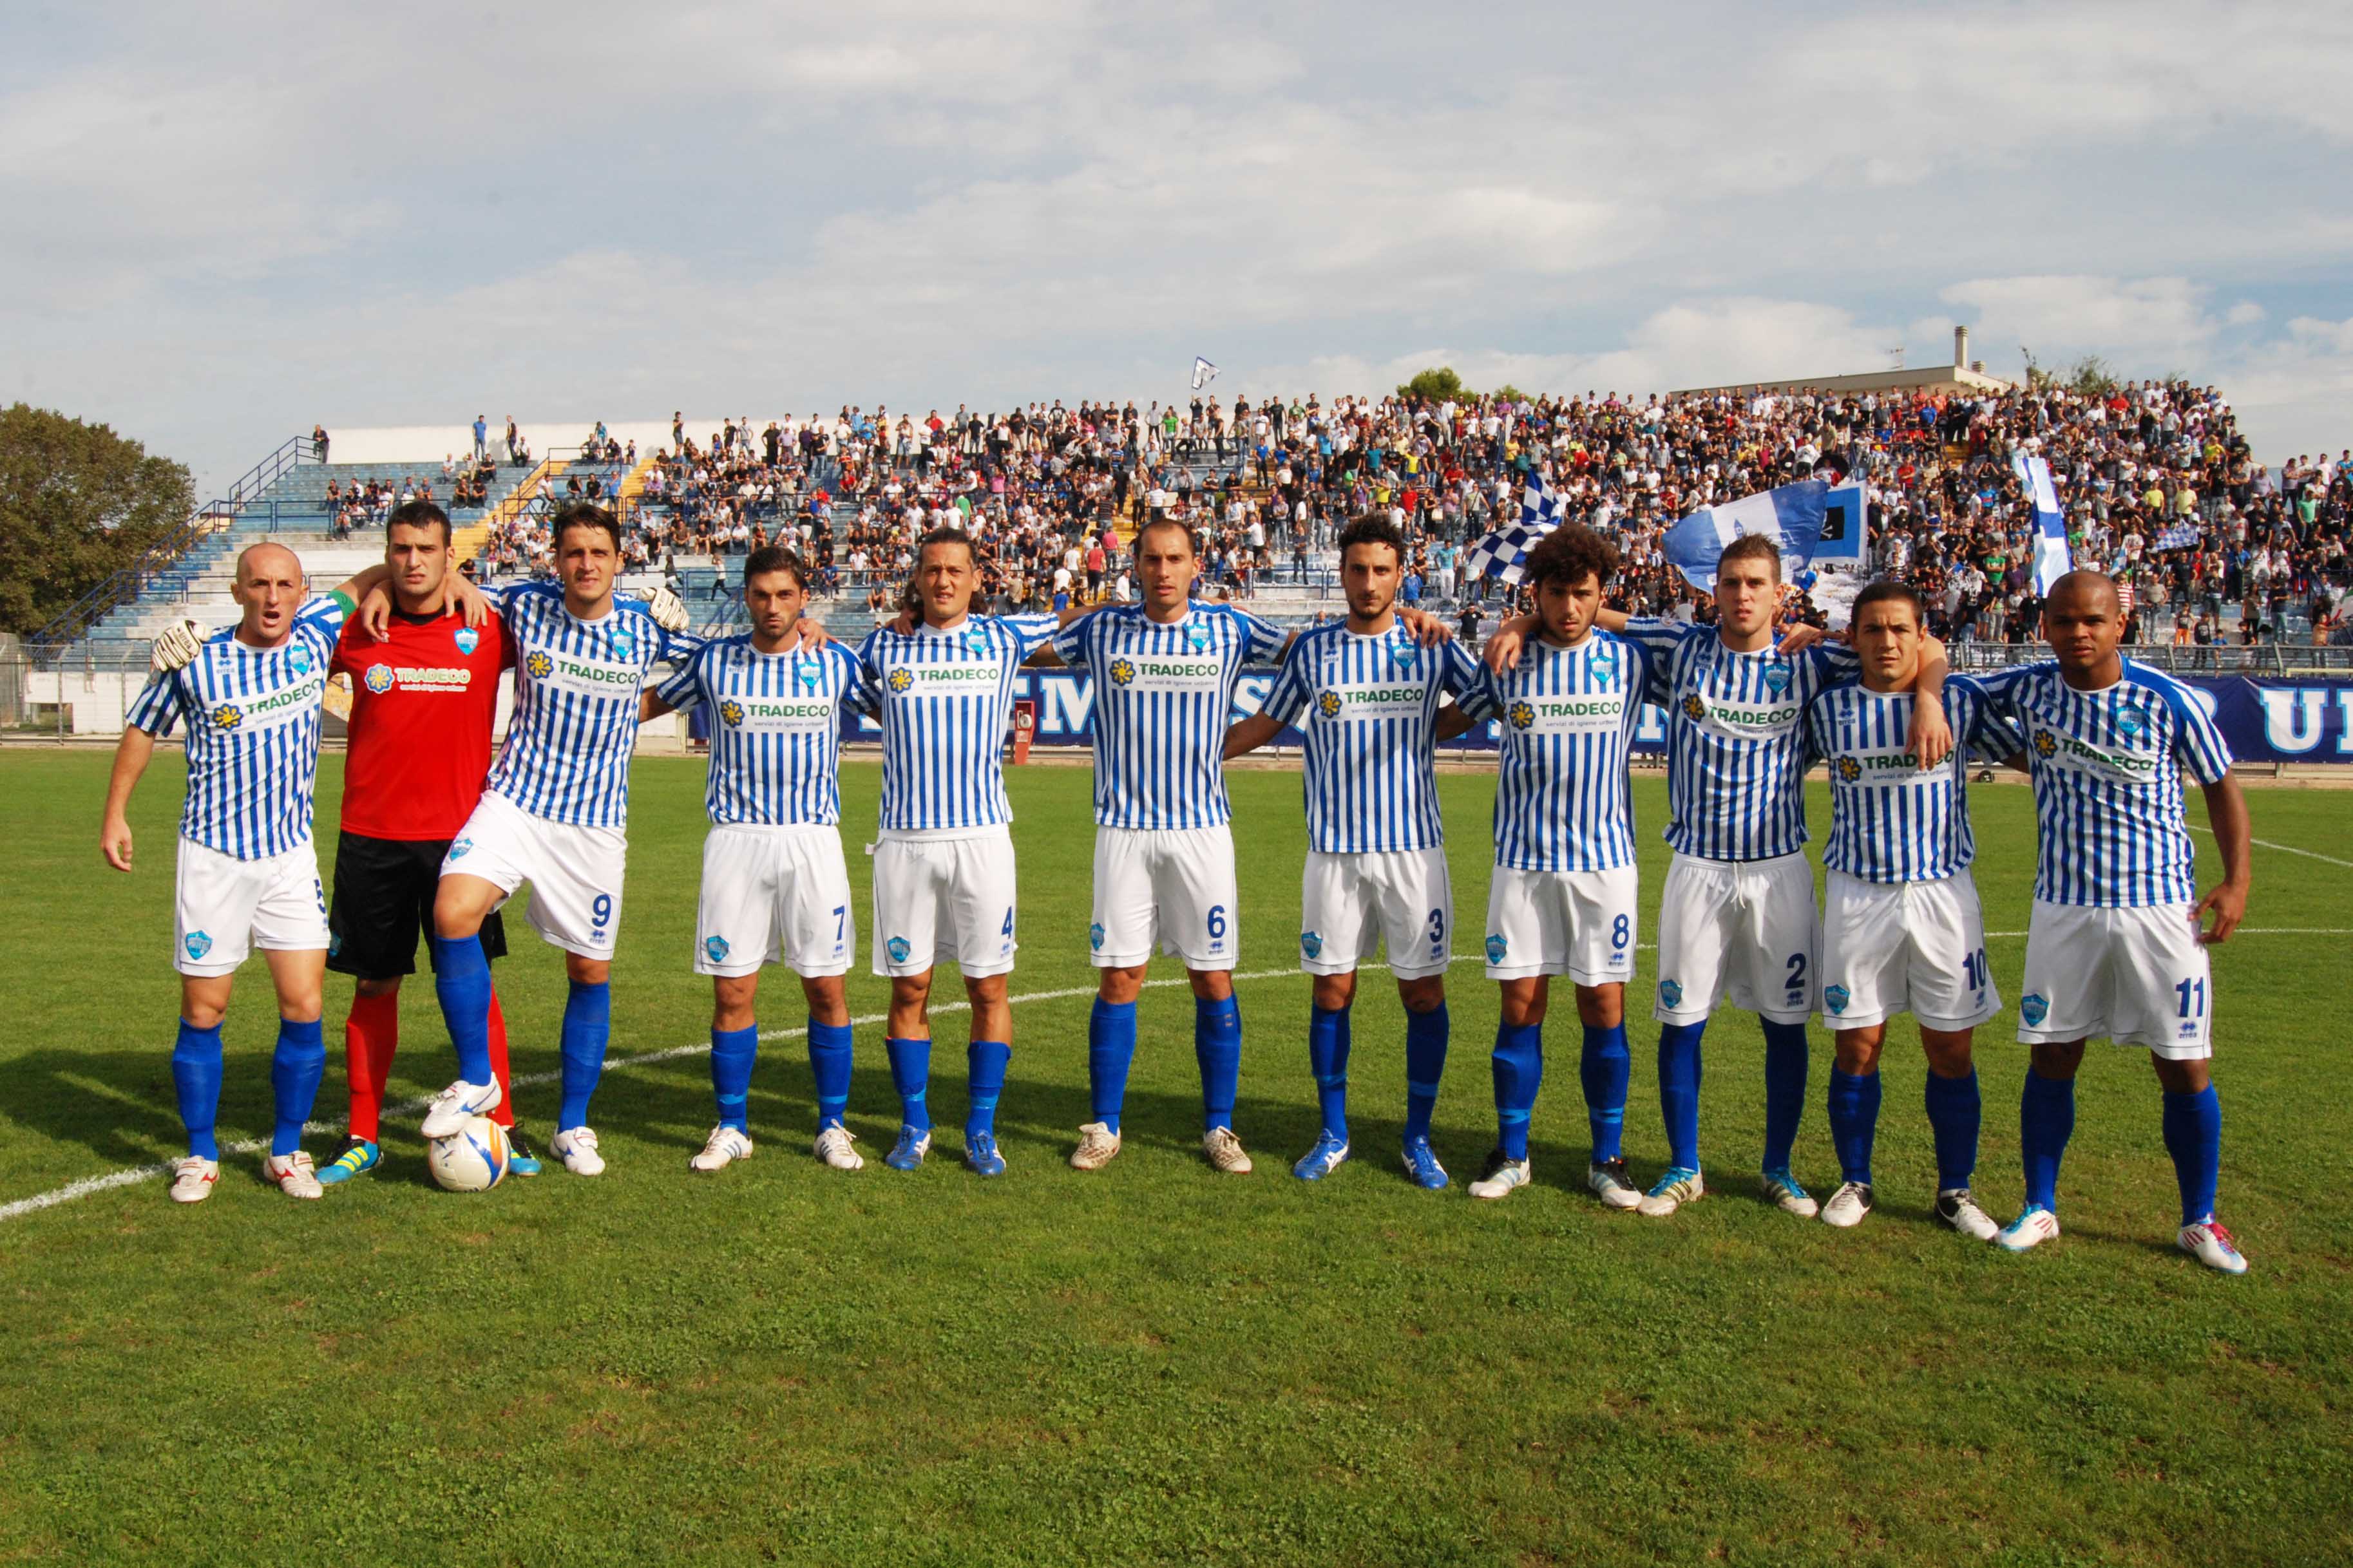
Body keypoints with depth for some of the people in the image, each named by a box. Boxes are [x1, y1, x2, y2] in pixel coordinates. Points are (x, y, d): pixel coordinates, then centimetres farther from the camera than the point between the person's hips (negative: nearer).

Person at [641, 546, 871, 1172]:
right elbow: (645, 703, 20)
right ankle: (732, 1128, 15)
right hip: (735, 839, 0)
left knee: (826, 988, 1)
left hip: (813, 839, 0)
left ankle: (833, 1127, 14)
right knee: (731, 990, 1)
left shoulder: (837, 663, 5)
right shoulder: (713, 662, 5)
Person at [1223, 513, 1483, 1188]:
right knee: (1331, 989, 5)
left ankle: (1418, 1138, 16)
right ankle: (1333, 1135, 19)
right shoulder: (1311, 649, 5)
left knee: (1423, 991, 2)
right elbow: (1263, 725, 15)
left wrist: (1431, 730, -2)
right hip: (1334, 849, 1)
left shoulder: (1431, 645, 3)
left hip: (1413, 846, 0)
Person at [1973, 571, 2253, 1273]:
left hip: (2161, 908, -2)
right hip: (2062, 908, 2)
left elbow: (2221, 786, 3)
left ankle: (2200, 1220, 20)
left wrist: (2236, 880, -5)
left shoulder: (2168, 700, -8)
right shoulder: (2027, 688, -2)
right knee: (2052, 1059, 7)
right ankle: (2039, 1209, 22)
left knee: (2186, 1068, 2)